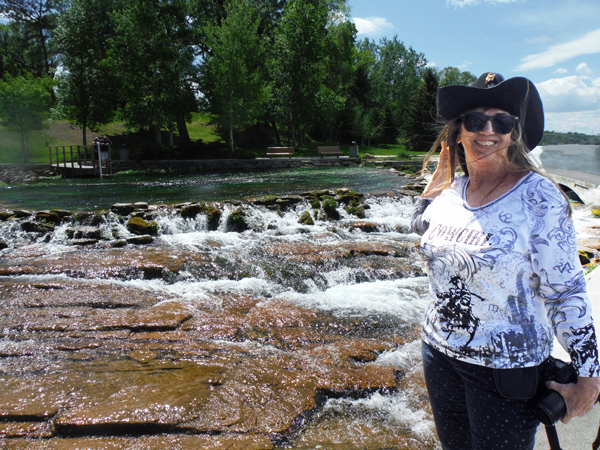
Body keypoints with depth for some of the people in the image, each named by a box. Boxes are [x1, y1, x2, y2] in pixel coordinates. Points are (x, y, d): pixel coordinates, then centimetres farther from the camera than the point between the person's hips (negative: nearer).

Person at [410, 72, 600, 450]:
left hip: (507, 369, -5)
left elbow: (565, 291, -15)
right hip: (439, 353, 6)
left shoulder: (539, 197, -17)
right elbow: (421, 224, 20)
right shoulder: (453, 188, -2)